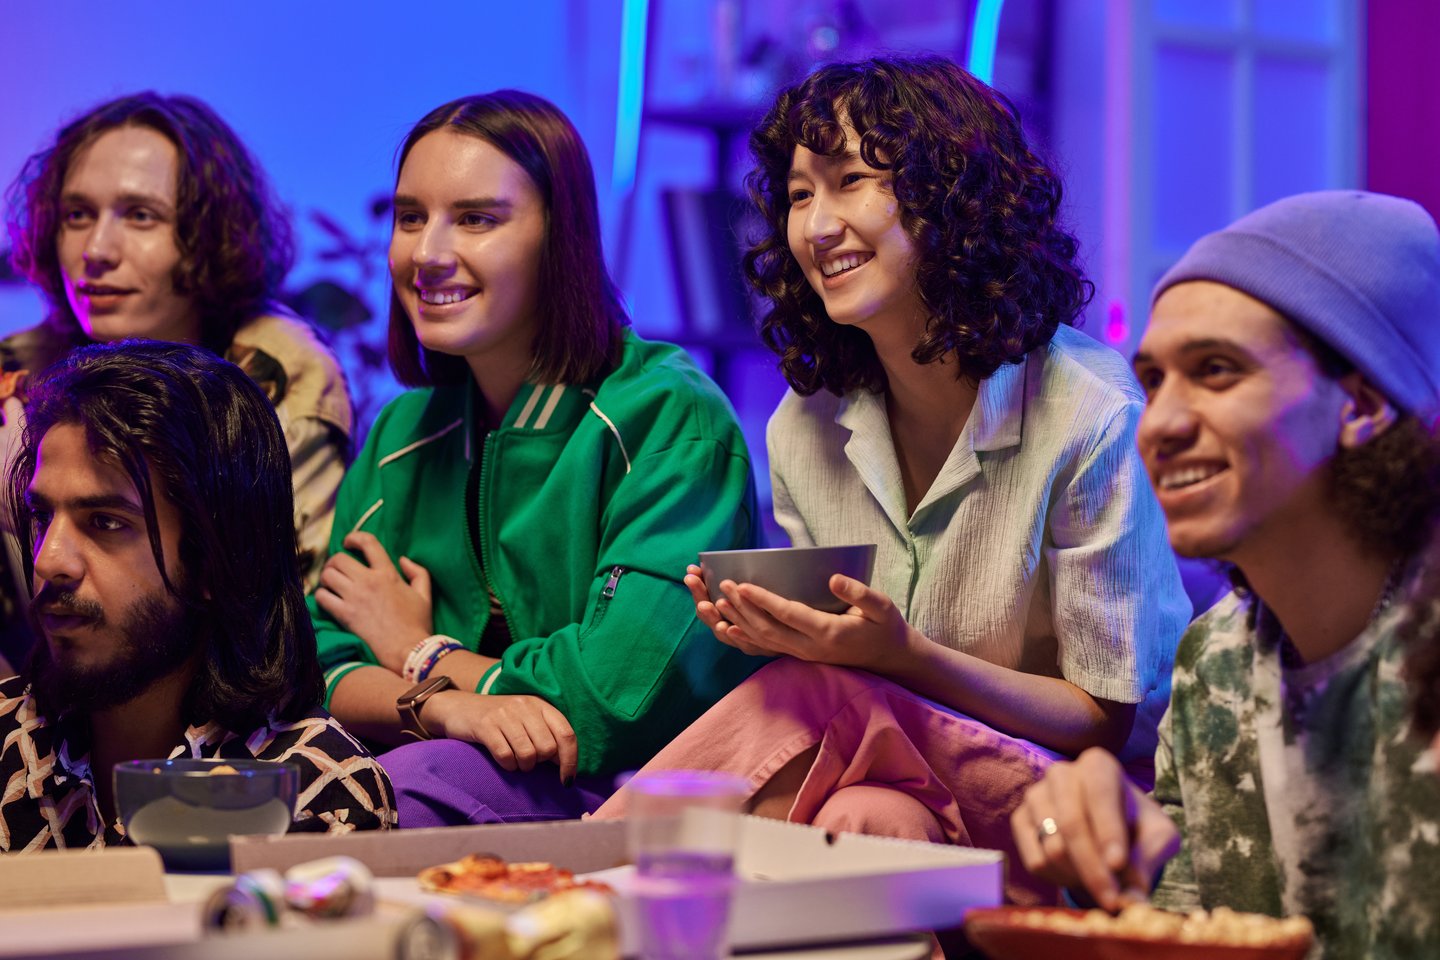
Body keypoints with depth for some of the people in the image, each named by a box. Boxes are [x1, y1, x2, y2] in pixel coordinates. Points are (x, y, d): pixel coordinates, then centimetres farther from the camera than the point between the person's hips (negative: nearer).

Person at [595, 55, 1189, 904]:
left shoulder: (1093, 417, -14)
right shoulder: (804, 428, 4)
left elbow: (1112, 721, -10)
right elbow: (836, 658, 11)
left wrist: (904, 656, -25)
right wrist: (774, 632, -13)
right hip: (898, 779, 4)